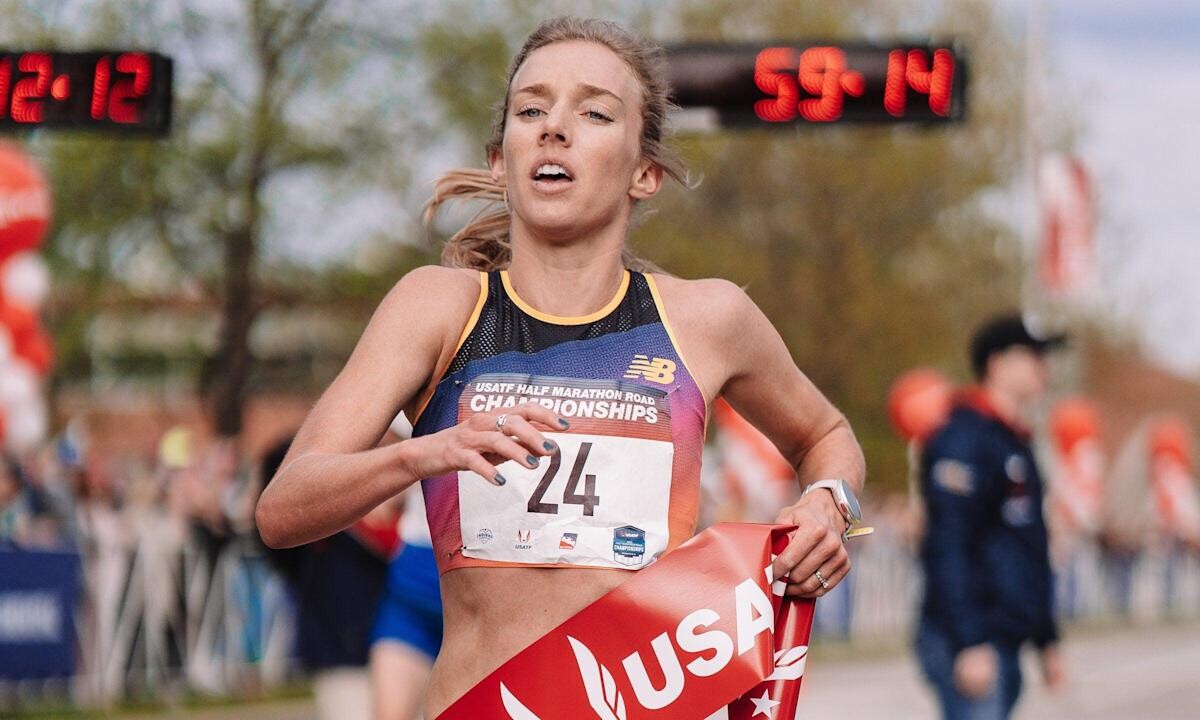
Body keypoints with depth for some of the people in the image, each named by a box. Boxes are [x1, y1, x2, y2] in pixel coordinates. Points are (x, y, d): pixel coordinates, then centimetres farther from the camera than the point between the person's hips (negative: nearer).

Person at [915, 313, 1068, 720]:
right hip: (969, 645, -10)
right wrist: (969, 645, -24)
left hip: (1004, 641, 10)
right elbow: (947, 550, -19)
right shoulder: (964, 439, -11)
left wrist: (1046, 639, 25)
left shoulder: (1015, 444, 20)